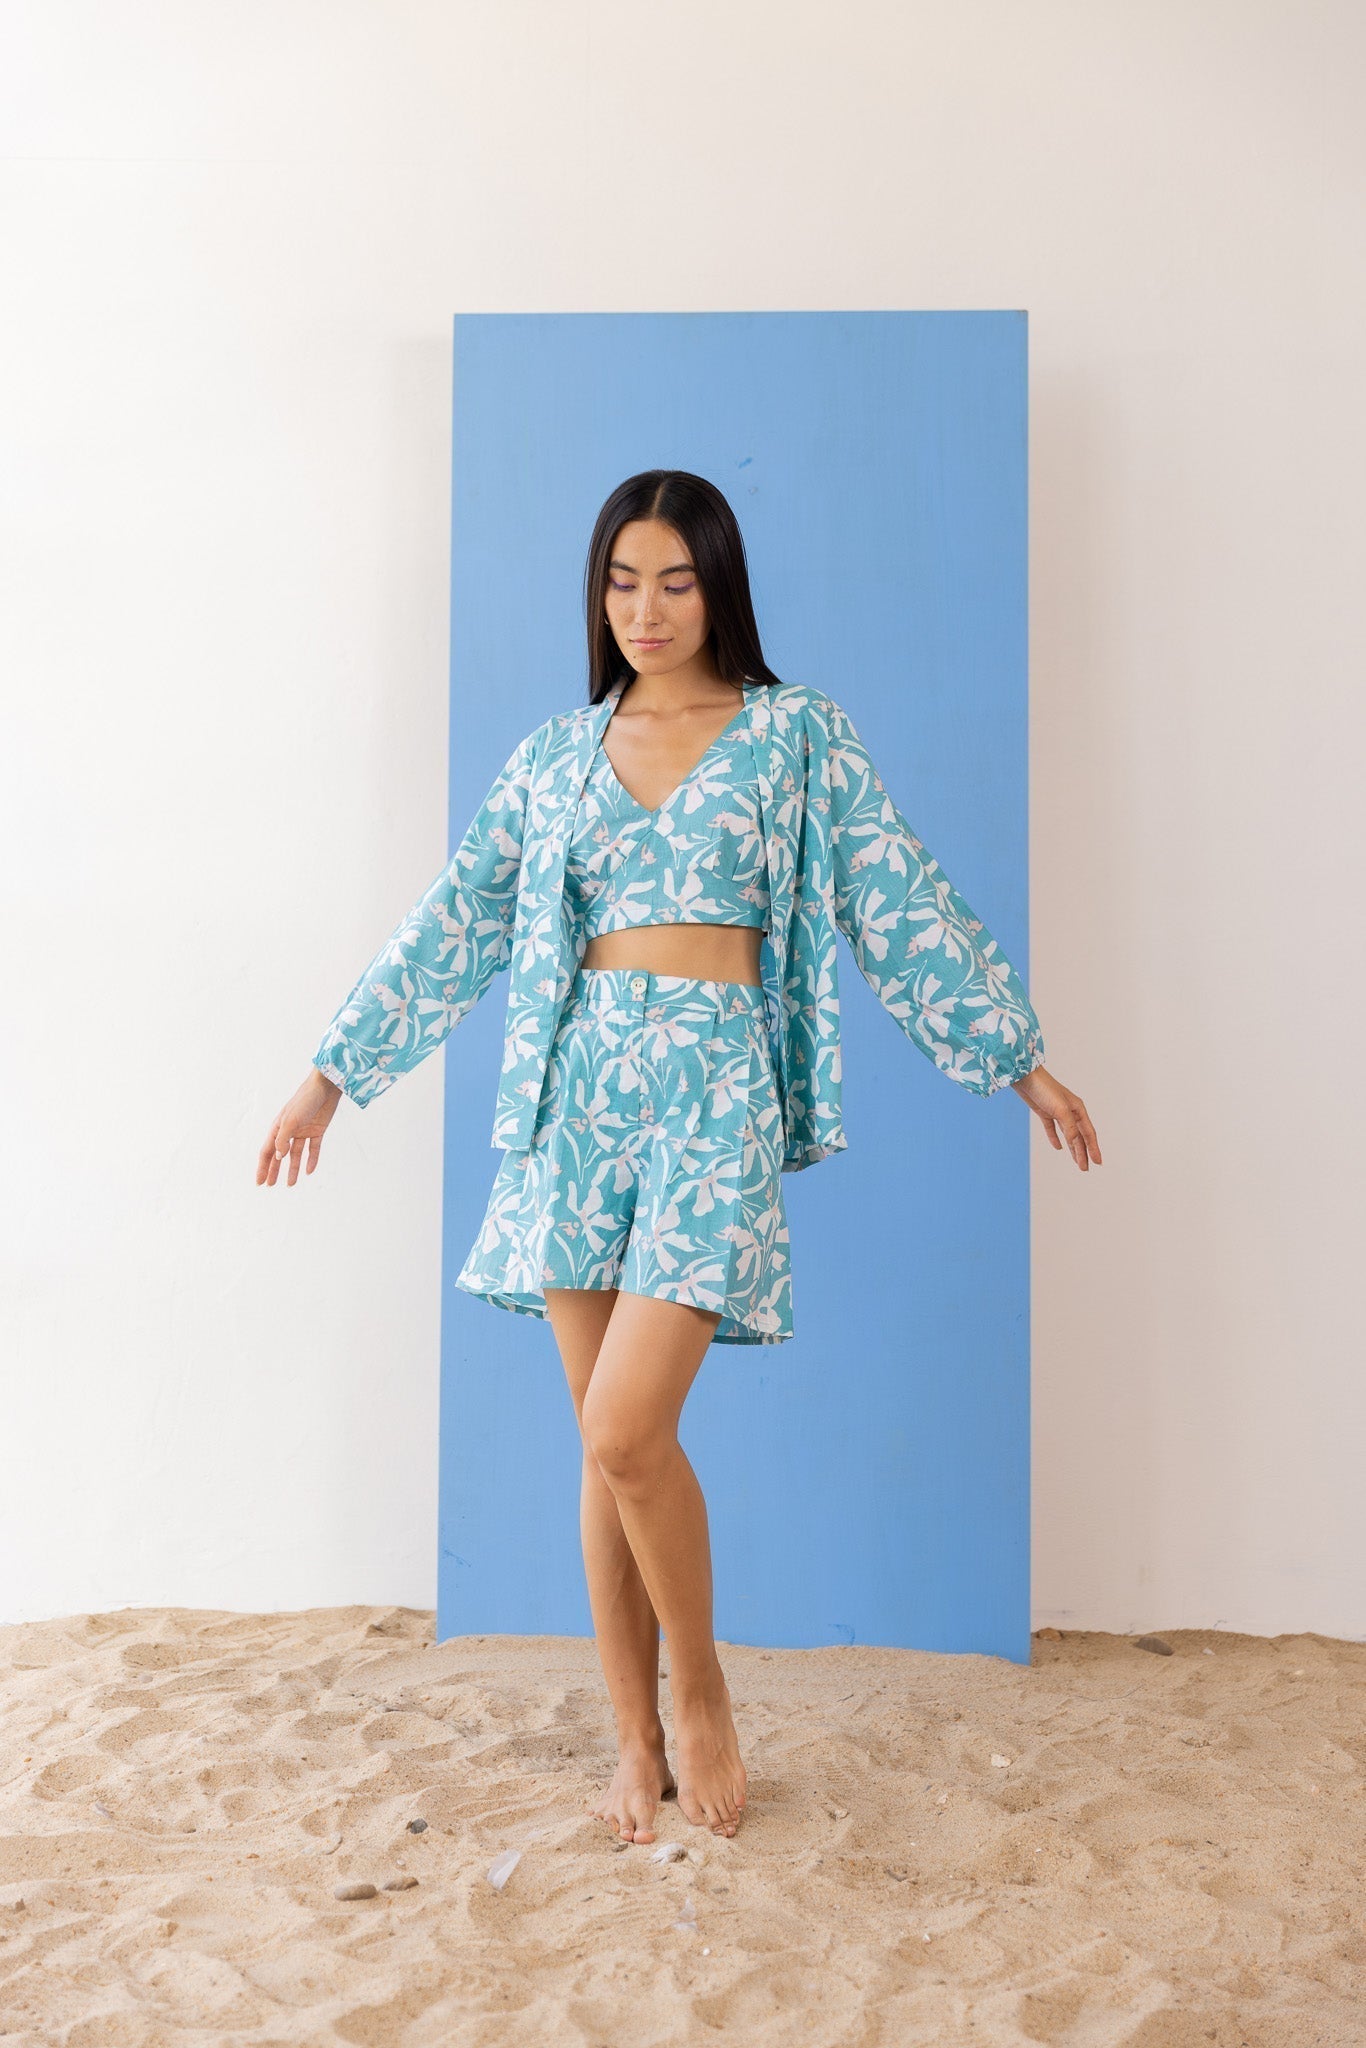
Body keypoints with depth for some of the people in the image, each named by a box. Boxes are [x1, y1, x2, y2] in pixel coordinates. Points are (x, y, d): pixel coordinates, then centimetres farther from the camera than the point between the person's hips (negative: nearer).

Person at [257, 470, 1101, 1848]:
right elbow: (453, 921, 14)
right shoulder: (554, 755, 12)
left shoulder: (797, 732, 5)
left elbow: (902, 904, 5)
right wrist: (334, 1071, 13)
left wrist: (1020, 1058, 5)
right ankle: (637, 1742, 22)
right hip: (580, 1089, 4)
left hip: (714, 1088, -3)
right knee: (608, 1444, 6)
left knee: (626, 1433, -14)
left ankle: (701, 1688, 14)